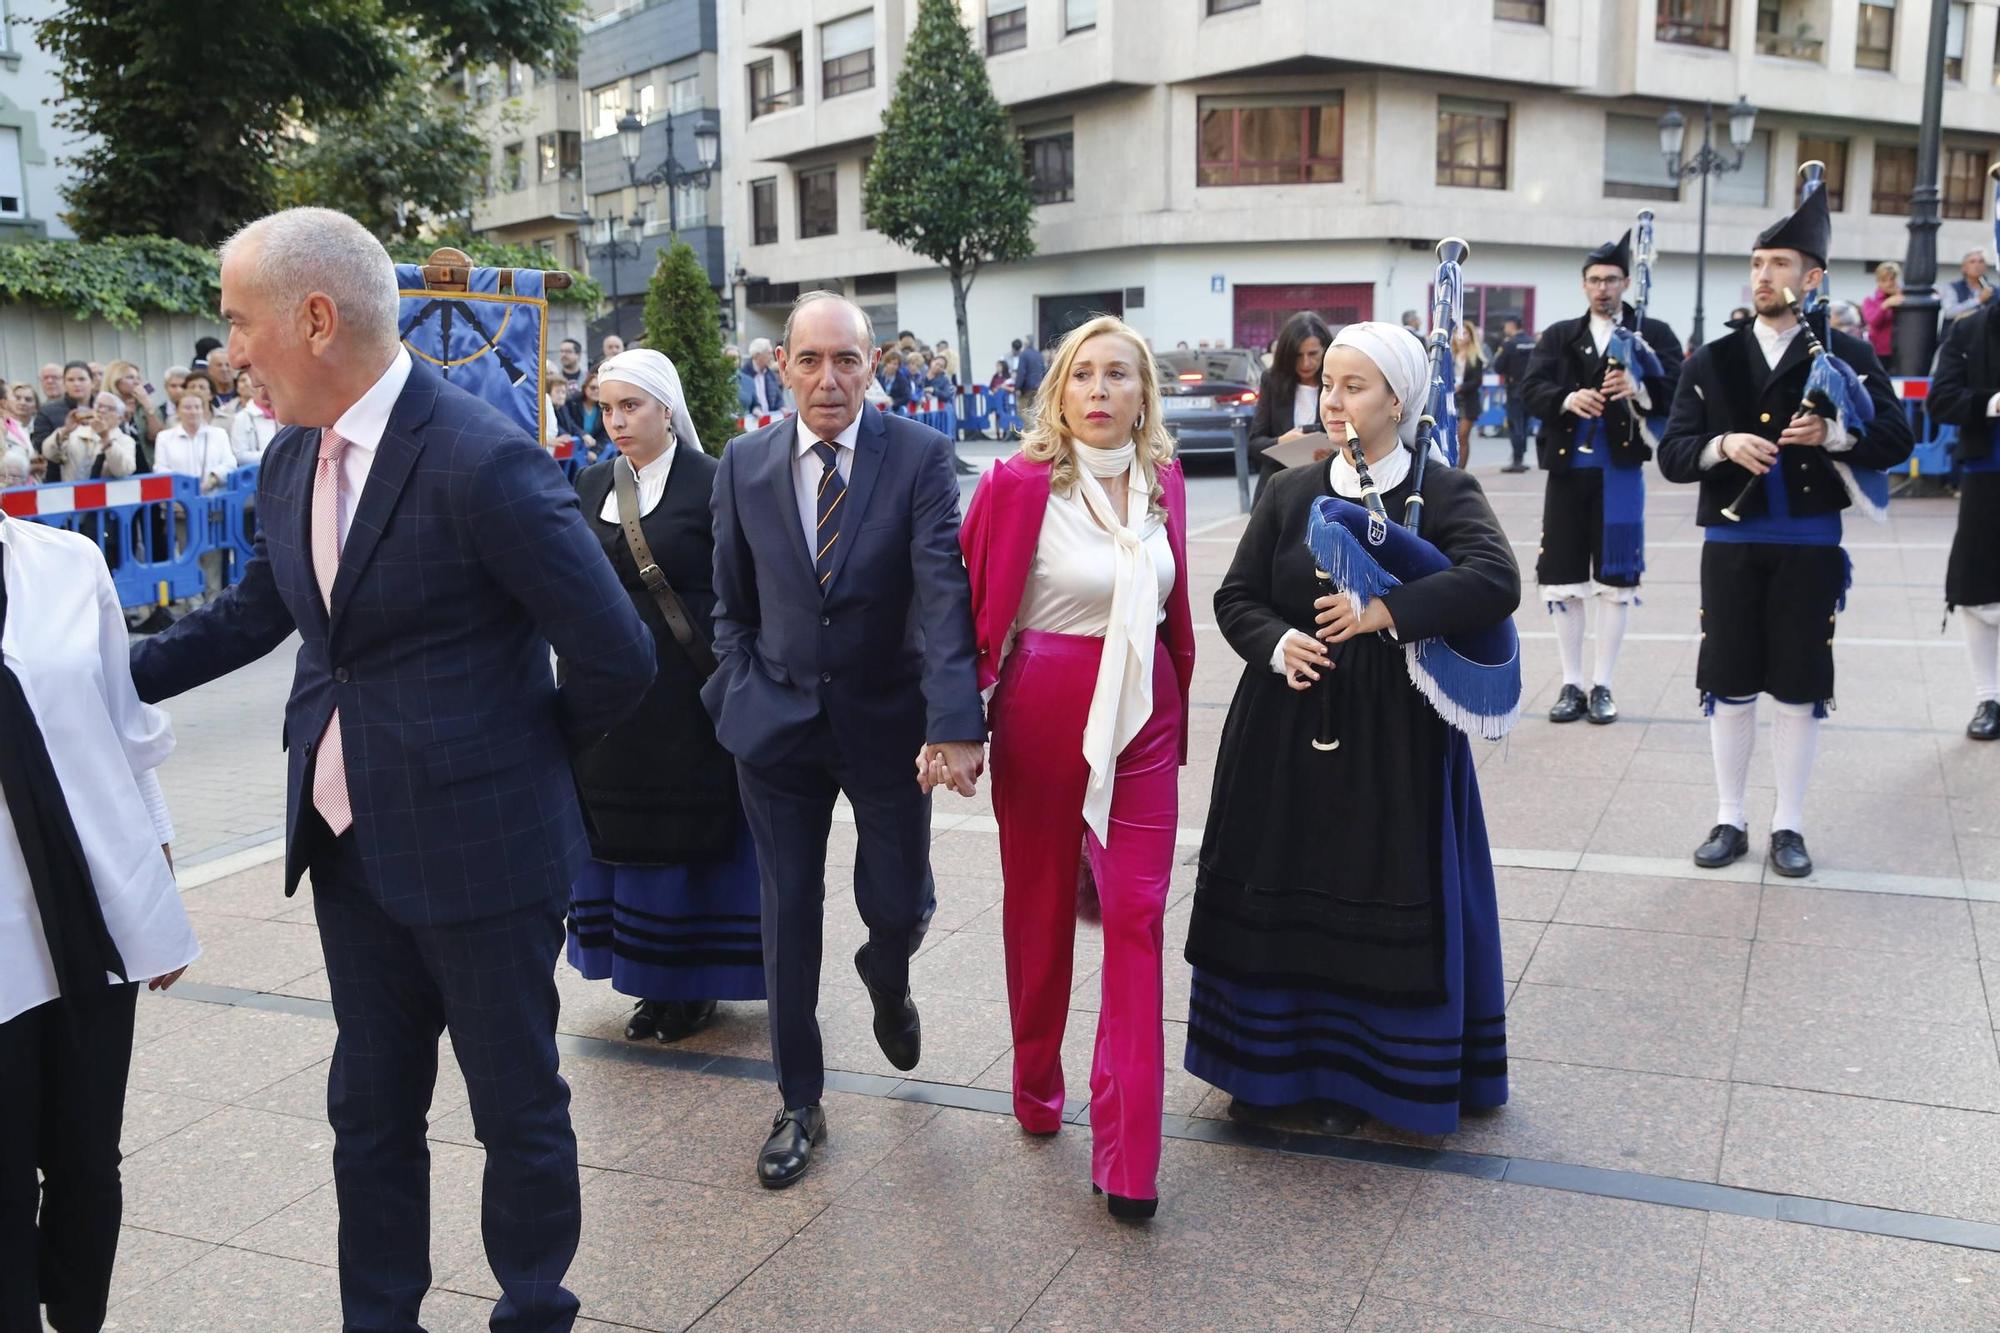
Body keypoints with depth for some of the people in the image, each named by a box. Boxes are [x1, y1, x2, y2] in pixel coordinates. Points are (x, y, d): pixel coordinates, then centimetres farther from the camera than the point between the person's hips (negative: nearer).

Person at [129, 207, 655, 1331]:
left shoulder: (484, 461, -21)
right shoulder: (293, 460, 4)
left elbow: (617, 658, -20)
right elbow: (258, 609, 20)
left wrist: (534, 755, -4)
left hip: (481, 847, -7)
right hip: (351, 847, 7)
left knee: (517, 1108, 12)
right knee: (370, 1110, 20)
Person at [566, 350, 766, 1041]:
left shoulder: (710, 483, -7)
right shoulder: (592, 485, 10)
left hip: (684, 693, -5)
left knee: (690, 833, 2)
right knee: (622, 835, 9)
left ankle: (695, 983, 17)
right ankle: (653, 983, 22)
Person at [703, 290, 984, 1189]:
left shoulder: (919, 456, -10)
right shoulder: (744, 463, 0)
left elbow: (942, 593, -18)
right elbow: (732, 601, 9)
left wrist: (956, 723, -27)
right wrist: (743, 693, -1)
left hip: (887, 719, -2)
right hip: (778, 721, 2)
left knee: (898, 906, 7)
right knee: (788, 917, 7)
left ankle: (887, 980, 47)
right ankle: (799, 1105, 24)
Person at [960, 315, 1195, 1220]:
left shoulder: (1163, 482, 5)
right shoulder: (1019, 483, -9)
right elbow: (974, 606, -6)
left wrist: (1179, 706, 14)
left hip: (1141, 717, 3)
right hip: (1044, 714, -3)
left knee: (1136, 916, -1)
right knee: (1039, 903, 12)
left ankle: (1127, 1156, 5)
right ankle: (1037, 1083, 34)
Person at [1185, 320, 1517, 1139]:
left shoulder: (1444, 493, -3)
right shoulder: (1291, 492, 7)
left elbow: (1496, 581, -19)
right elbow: (1236, 595, 7)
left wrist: (1385, 612, -26)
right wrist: (1277, 643, -13)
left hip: (1394, 737, -3)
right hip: (1285, 729, 3)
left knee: (1377, 902, 1)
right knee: (1277, 894, 7)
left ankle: (1352, 1076, 19)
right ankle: (1271, 1066, 24)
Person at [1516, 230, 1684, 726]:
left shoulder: (1653, 333, 4)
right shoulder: (1558, 335, 10)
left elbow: (1678, 391, -9)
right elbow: (1530, 389, -3)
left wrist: (1639, 388, -29)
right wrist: (1567, 398, -23)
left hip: (1621, 469, -2)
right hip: (1567, 467, 2)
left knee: (1615, 580, 2)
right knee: (1562, 578, 5)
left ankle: (1602, 685, 13)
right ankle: (1571, 684, 15)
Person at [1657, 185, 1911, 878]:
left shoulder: (1847, 356, 1)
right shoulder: (1711, 362, 4)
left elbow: (1897, 438, -3)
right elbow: (1672, 454, -1)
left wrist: (1833, 434, -21)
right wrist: (1723, 445, -20)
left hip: (1809, 546, -1)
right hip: (1731, 544, 1)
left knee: (1800, 689, 4)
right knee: (1730, 686, 6)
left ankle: (1788, 825, 17)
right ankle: (1729, 820, 19)